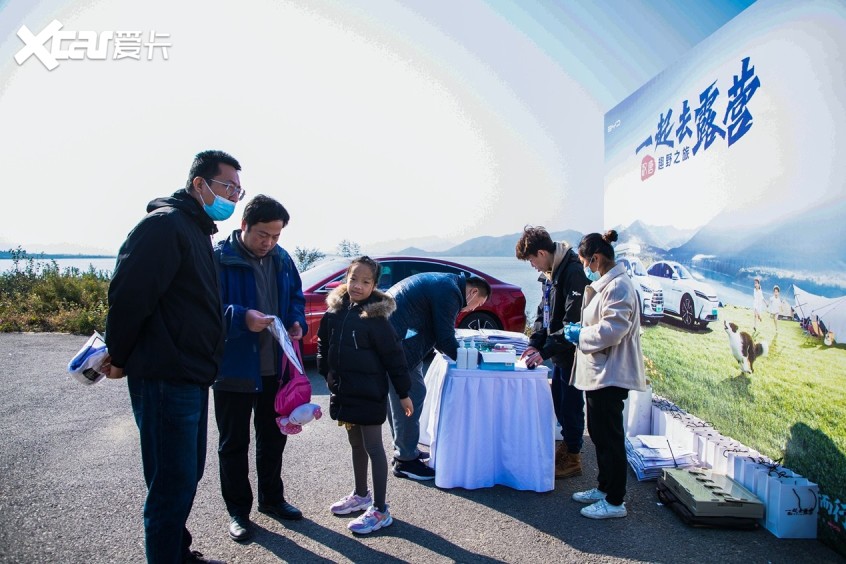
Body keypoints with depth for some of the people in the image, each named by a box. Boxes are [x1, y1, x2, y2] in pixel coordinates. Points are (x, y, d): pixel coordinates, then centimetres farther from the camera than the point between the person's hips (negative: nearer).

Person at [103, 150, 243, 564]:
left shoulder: (197, 230, 17)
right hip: (165, 379, -10)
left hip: (191, 378, 10)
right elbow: (128, 294, -20)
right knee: (172, 484, 0)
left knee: (187, 475, 20)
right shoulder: (164, 224, -14)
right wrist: (119, 358, -10)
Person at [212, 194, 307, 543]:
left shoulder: (282, 259, 5)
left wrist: (297, 322, -5)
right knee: (234, 442, 9)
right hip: (234, 368, -6)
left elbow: (296, 297, 15)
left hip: (275, 367, 6)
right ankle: (238, 510, 26)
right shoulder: (219, 258, -14)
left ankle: (271, 497, 38)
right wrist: (241, 317, -33)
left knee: (273, 436, 19)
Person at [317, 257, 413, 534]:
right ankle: (361, 494, 38)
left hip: (369, 393, -6)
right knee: (356, 444, 20)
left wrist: (403, 392, -10)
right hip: (344, 391, 6)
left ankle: (380, 510, 12)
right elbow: (323, 345, 14)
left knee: (373, 447, 1)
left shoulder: (375, 317, -16)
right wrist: (327, 374, 10)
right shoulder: (335, 312, 1)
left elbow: (394, 355, -13)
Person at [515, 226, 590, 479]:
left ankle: (573, 459, 17)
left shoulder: (573, 272, -22)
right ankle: (567, 445, 35)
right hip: (559, 353, 9)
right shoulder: (550, 273, 9)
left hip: (573, 354, -9)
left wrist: (546, 350, -22)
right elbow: (543, 312, 15)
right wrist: (535, 342, 4)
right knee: (558, 402, 18)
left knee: (571, 405, 2)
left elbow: (573, 321, -24)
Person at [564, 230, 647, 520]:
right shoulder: (605, 283, 15)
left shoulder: (618, 286, -18)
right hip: (599, 372, 11)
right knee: (599, 433, 19)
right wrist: (581, 329, 10)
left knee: (610, 437, -1)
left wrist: (580, 335, -13)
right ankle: (604, 488, 33)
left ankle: (615, 501, 11)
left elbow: (612, 329, -26)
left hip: (610, 374, -11)